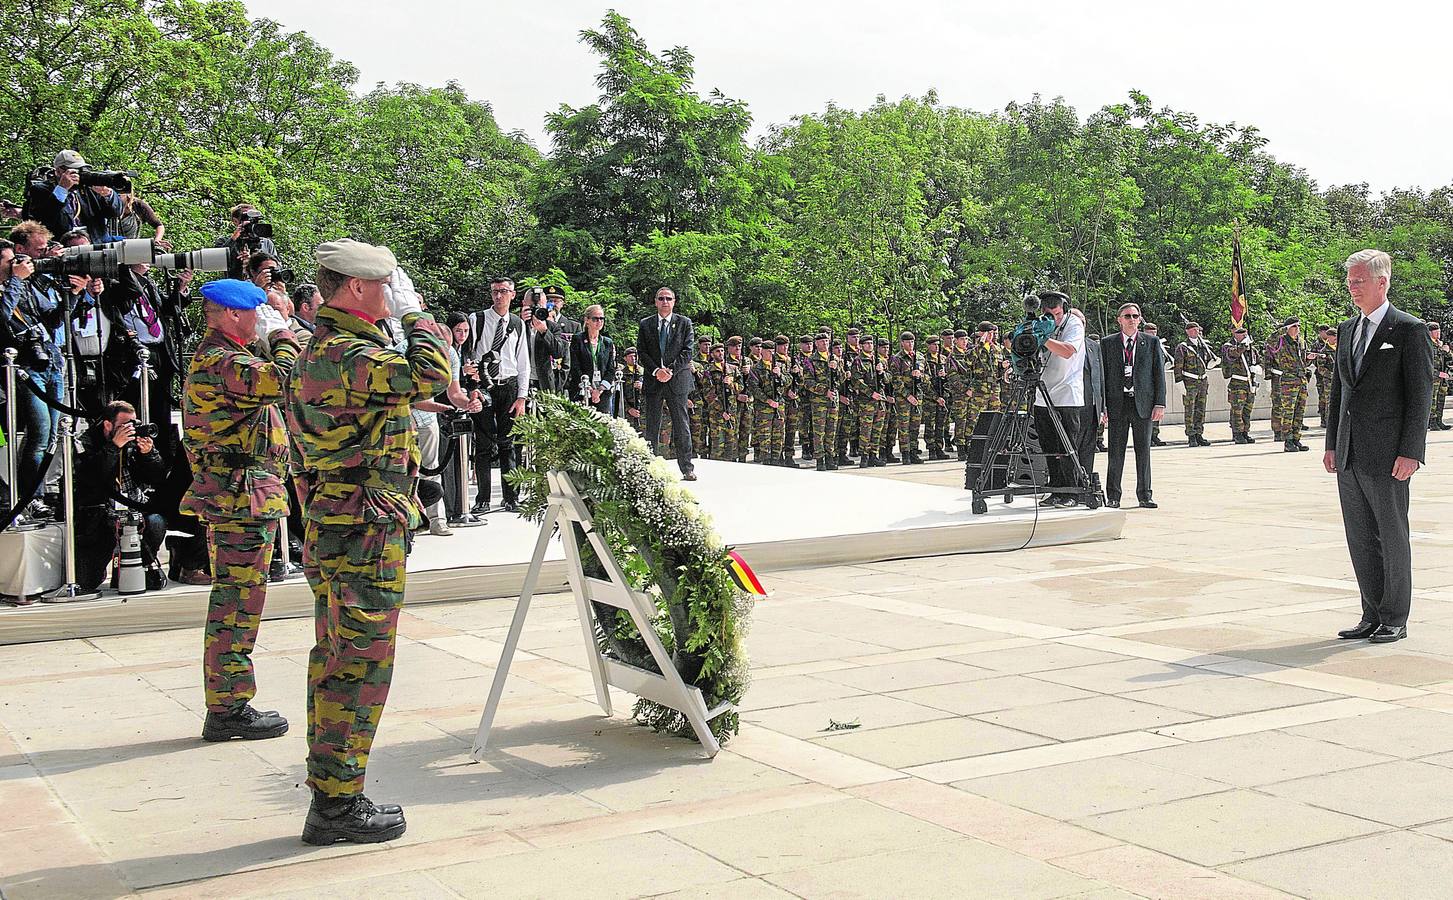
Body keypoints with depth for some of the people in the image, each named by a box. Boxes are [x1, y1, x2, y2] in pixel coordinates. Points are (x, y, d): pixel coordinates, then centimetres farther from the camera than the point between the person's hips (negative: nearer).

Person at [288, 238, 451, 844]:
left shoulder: (318, 351, 16)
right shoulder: (345, 355, -18)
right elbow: (430, 375, -30)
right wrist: (414, 313, -13)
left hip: (330, 533, 11)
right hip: (366, 536, -11)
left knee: (335, 662, 14)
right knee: (361, 666, -4)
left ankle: (330, 795, 23)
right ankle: (338, 804, 3)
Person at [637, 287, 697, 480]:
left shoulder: (684, 323, 7)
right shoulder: (645, 324, 9)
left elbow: (687, 351, 0)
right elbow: (642, 352, 3)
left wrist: (671, 370, -11)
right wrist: (656, 371, -11)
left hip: (677, 379, -1)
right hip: (653, 380, 1)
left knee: (681, 425, -2)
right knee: (651, 426, 3)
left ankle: (687, 469, 0)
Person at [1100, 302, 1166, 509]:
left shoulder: (1152, 342, 7)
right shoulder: (1107, 343, 7)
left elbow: (1159, 373, 5)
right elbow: (1102, 375, 6)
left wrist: (1160, 403, -3)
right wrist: (1102, 406, -1)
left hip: (1143, 403, 0)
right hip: (1117, 403, 0)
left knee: (1143, 450, 5)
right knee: (1116, 451, 1)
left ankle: (1144, 495, 12)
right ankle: (1112, 496, 7)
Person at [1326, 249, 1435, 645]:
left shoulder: (1410, 330, -6)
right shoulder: (1346, 330, 14)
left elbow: (1420, 395, -9)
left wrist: (1411, 452, -15)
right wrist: (1332, 444, 13)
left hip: (1387, 455, -7)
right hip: (1349, 456, 7)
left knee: (1392, 538, 2)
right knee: (1360, 539, 10)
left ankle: (1396, 619, 11)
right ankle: (1373, 616, 18)